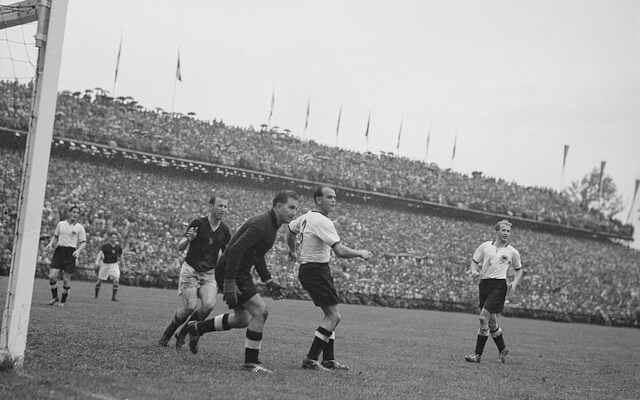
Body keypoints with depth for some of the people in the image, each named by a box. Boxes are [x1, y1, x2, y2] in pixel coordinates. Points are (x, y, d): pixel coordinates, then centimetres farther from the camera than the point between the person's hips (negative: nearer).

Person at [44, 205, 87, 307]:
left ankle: (63, 301, 16)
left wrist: (78, 250, -17)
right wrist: (50, 244, 5)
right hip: (59, 251, 2)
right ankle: (54, 297, 11)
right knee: (52, 276, -10)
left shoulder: (79, 228, 1)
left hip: (70, 253, -2)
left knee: (66, 279, -2)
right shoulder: (60, 224, 11)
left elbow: (83, 242, 1)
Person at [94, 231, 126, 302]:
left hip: (114, 265, 2)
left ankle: (113, 297, -13)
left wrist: (123, 266, 18)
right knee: (100, 280, 8)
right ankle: (96, 295, 30)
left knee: (116, 280, -17)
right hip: (105, 264, -2)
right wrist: (97, 261, -41)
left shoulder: (118, 247, -2)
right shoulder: (105, 246, -14)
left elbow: (121, 256, 12)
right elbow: (100, 253, -25)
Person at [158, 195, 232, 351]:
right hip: (190, 271, -3)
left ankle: (184, 333, 4)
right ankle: (168, 332, 12)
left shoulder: (225, 230, 4)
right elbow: (180, 247, -8)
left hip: (209, 274, 3)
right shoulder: (198, 223, -8)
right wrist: (188, 239, -30)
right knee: (190, 307, -16)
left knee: (209, 304, -20)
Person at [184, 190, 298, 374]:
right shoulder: (261, 225, -21)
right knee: (260, 311, -13)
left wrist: (269, 282, 17)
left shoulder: (270, 225, 12)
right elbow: (235, 250, -28)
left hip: (240, 273, 10)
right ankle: (250, 362, -6)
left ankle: (197, 327, 30)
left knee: (242, 320, 16)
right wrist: (229, 284, -30)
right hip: (231, 272, -10)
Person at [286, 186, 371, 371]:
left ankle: (328, 360, 15)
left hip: (307, 270, 10)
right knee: (334, 316, -11)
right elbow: (340, 251, -26)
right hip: (316, 270, -10)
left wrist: (292, 252, 46)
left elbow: (290, 230, 30)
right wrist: (361, 253, -10)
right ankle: (311, 359, -12)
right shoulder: (322, 222, -19)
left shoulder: (306, 217, 10)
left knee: (331, 316, 14)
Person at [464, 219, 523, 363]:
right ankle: (502, 349, 29)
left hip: (499, 285, -4)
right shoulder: (485, 246, 9)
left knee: (484, 317, -16)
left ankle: (478, 354, -11)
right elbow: (474, 261, 15)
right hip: (484, 283, 4)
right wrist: (474, 271, -6)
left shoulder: (512, 252, 6)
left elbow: (519, 269, 18)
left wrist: (515, 282, 0)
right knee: (491, 320, 8)